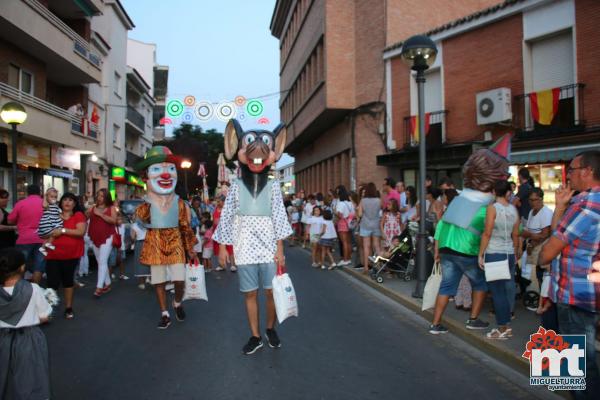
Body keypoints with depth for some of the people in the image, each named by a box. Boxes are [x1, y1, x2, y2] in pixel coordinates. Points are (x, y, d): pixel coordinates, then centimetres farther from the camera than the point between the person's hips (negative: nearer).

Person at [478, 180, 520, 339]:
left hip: (494, 253, -5)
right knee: (507, 289, 11)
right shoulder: (514, 210, 7)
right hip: (509, 253, 6)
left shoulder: (492, 208, -8)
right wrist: (515, 255, 21)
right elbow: (515, 235, 11)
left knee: (498, 291, -1)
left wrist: (480, 254, -7)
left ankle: (502, 329, 4)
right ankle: (506, 326, 19)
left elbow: (487, 233, -12)